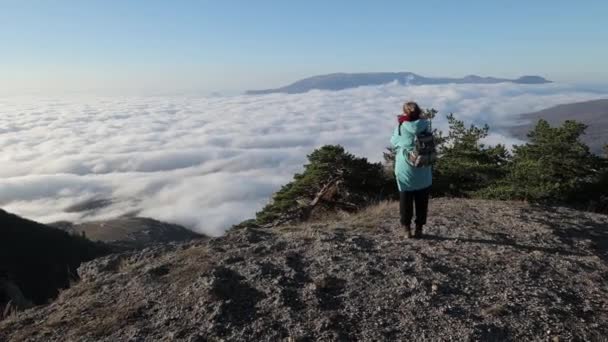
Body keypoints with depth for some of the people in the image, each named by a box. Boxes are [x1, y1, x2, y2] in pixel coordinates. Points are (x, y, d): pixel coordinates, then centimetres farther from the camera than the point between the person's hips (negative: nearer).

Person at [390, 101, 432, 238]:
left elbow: (393, 142, 5)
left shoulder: (401, 127, -10)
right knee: (422, 201, 13)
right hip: (423, 171, 1)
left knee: (405, 200, 11)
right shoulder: (425, 125, -6)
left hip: (405, 169, -1)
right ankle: (419, 229, 17)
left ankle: (407, 229, 12)